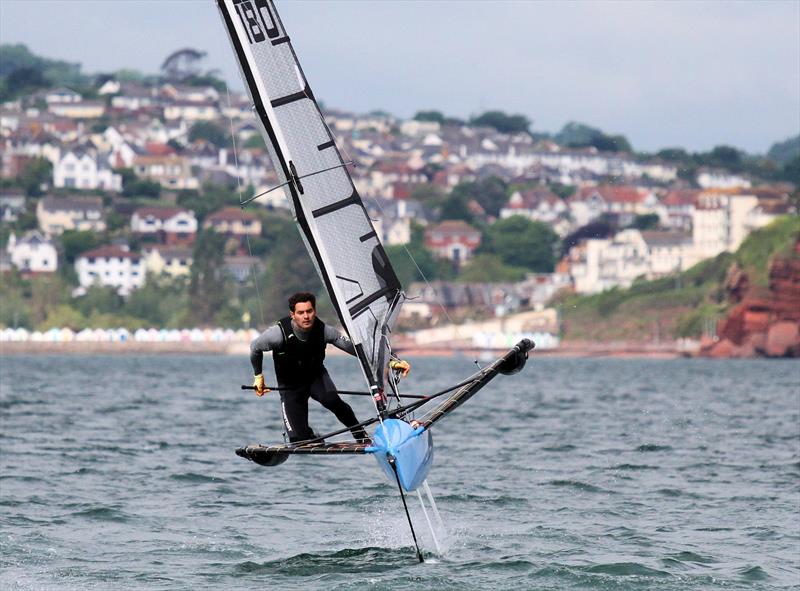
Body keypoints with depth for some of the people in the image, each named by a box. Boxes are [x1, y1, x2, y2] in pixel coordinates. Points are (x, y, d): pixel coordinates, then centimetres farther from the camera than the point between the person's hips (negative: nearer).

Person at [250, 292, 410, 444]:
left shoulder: (324, 331, -21)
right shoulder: (279, 333, -26)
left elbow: (355, 348, -17)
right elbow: (255, 347, -6)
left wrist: (391, 362, -25)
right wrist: (258, 376, 5)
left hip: (316, 376, 1)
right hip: (291, 387, -1)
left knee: (331, 400, -34)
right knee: (299, 439, -15)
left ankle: (362, 437, -12)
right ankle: (312, 439, 25)